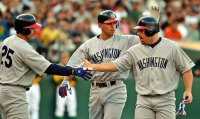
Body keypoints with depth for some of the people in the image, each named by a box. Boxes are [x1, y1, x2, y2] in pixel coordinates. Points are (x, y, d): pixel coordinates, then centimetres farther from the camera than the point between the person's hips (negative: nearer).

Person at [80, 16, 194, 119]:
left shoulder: (172, 47, -1)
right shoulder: (135, 51, 8)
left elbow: (187, 69, 2)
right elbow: (115, 65, 8)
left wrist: (188, 90, -10)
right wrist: (92, 66, 0)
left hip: (165, 100, -3)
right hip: (143, 101, 3)